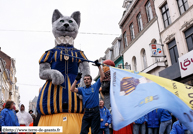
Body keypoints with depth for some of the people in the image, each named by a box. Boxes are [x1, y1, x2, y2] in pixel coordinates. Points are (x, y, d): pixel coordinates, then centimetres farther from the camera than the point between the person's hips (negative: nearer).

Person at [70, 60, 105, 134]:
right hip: (86, 112, 3)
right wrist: (76, 79, -5)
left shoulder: (95, 86, 7)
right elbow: (72, 89, -1)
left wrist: (98, 66, -3)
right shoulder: (82, 89, 12)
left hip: (95, 111, -2)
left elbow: (102, 76, 0)